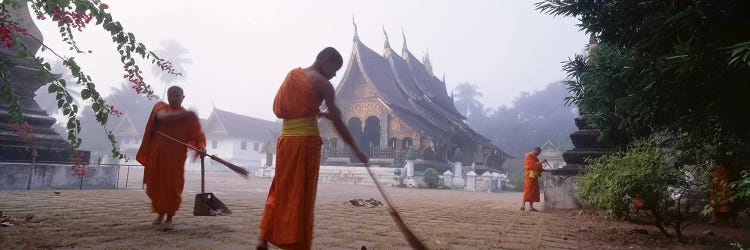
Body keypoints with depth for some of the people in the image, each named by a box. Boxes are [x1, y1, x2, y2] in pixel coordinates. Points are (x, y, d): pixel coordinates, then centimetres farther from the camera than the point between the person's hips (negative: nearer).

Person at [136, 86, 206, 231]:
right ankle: (161, 213, 30)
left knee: (172, 185, -8)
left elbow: (198, 135, -3)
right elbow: (162, 116, -14)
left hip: (175, 156, -2)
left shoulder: (189, 116, 7)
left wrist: (201, 147, -24)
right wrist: (183, 114, -24)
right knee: (156, 184, 10)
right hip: (156, 154, 2)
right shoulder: (160, 107, 10)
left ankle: (169, 218, 1)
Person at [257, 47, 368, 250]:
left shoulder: (292, 75, 15)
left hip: (285, 140, 6)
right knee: (302, 195, 1)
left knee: (281, 191, 15)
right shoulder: (321, 83, -5)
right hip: (306, 140, -6)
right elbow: (337, 121, -6)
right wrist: (355, 149, 0)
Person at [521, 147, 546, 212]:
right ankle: (523, 204, -12)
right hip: (529, 176, -9)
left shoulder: (535, 158, 22)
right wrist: (540, 162, -18)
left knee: (534, 191, 5)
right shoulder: (528, 156, -6)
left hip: (534, 176, 9)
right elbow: (531, 165, -16)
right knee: (528, 190, -13)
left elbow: (537, 167, 24)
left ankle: (531, 206, 5)